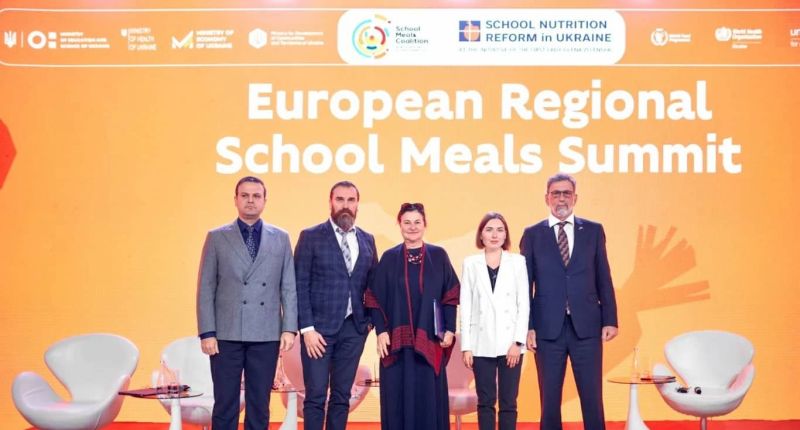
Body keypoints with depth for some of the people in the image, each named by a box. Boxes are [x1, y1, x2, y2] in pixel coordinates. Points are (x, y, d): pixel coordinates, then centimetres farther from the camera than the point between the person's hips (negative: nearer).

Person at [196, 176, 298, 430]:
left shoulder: (280, 238, 8)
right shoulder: (217, 238, 5)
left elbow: (288, 287, 6)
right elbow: (206, 289, 2)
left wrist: (289, 328, -3)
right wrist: (207, 332, -5)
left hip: (266, 335, 1)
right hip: (227, 334, -1)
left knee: (260, 404, 7)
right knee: (225, 404, 3)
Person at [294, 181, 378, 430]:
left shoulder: (367, 240, 11)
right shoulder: (311, 237, -1)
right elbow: (300, 285, -5)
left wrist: (370, 319, 3)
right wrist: (307, 328, -12)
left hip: (353, 328, 4)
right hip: (320, 327, -4)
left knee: (342, 396, 8)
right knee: (316, 397, -3)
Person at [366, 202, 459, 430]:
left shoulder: (439, 256, 5)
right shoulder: (389, 258, 6)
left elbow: (450, 296, 4)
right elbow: (375, 298, 3)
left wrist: (450, 330, -6)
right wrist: (381, 331, -7)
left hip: (429, 340, 0)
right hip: (396, 340, 0)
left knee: (429, 396, 2)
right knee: (398, 396, 1)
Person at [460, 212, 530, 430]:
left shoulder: (518, 262, 4)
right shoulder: (470, 263, 6)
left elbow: (524, 304, 1)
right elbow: (466, 306, 4)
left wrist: (518, 341, -8)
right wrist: (466, 346, -1)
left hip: (510, 342, -1)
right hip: (482, 343, 1)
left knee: (508, 402, 2)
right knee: (485, 402, 5)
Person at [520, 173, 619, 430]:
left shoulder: (593, 231, 8)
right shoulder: (532, 234, 6)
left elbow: (604, 279, 8)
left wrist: (610, 320, 2)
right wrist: (527, 327, -3)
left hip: (587, 327, 1)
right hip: (548, 329, 0)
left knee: (592, 397, 2)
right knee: (550, 399, 5)